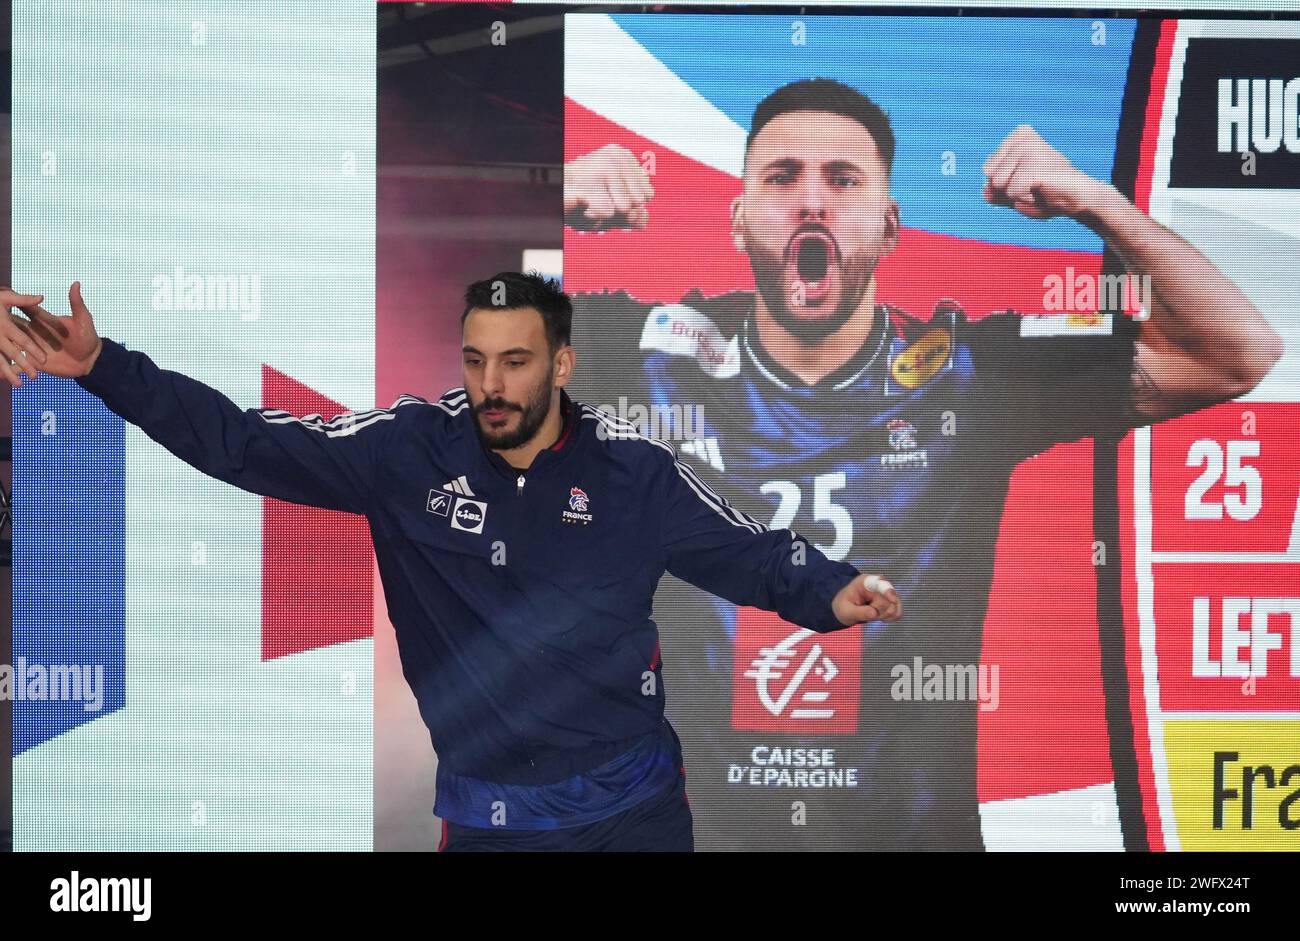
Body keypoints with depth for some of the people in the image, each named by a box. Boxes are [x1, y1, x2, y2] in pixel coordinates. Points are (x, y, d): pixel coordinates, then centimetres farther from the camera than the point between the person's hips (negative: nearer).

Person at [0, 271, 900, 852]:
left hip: (636, 802, 0)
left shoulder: (632, 469, -7)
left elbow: (751, 551, 1)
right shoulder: (411, 449, -7)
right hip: (488, 816, 0)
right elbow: (249, 444, -9)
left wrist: (832, 593, -18)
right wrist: (101, 367, -17)